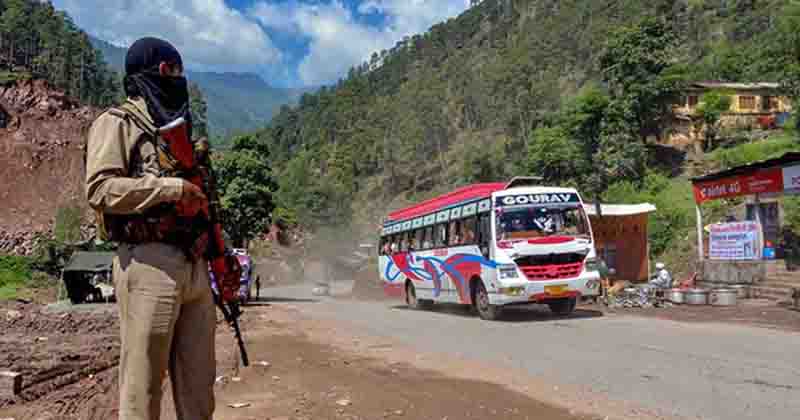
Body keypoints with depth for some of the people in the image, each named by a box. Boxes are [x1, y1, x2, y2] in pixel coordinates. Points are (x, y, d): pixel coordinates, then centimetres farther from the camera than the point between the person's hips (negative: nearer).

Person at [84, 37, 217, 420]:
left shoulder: (179, 128, 23)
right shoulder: (117, 122, 2)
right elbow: (100, 189, -13)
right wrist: (172, 187, -14)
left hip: (196, 265, 7)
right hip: (150, 264, -7)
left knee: (198, 383, 11)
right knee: (143, 383, 1)